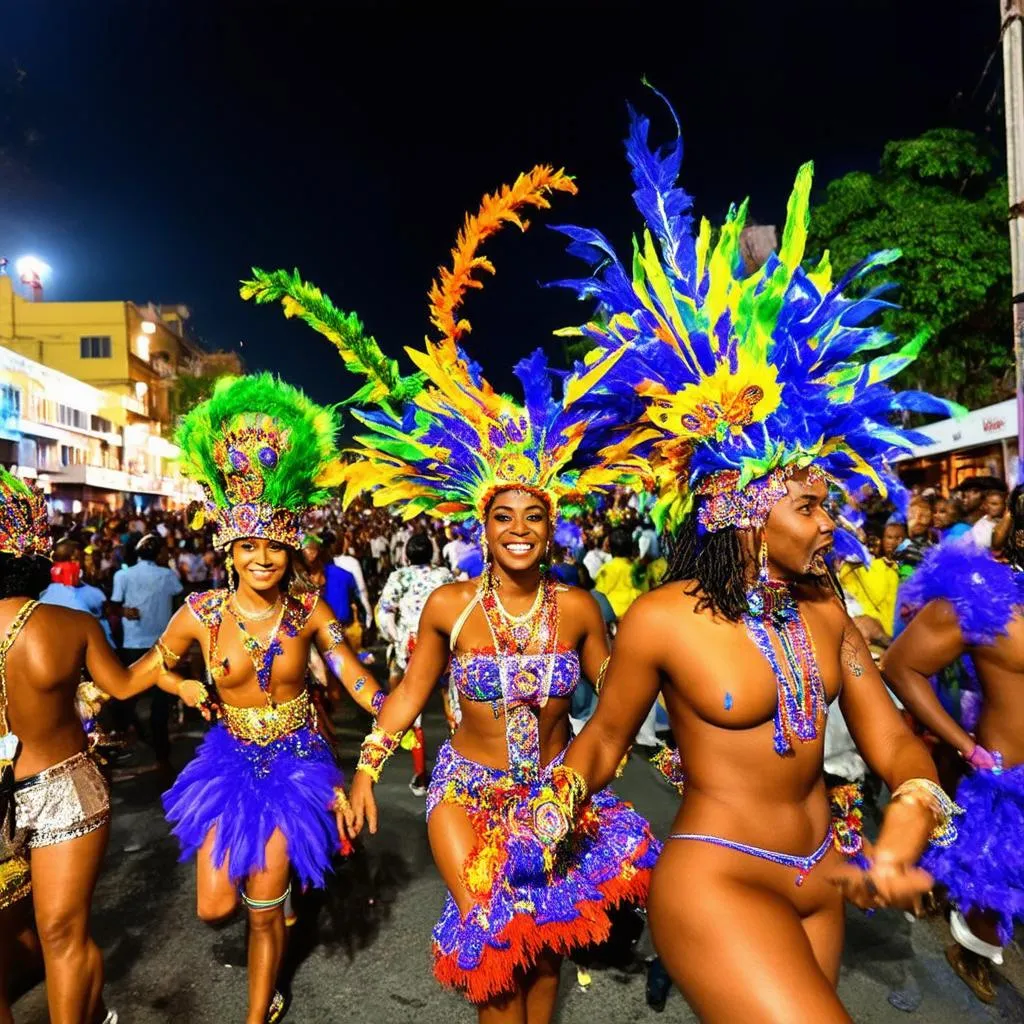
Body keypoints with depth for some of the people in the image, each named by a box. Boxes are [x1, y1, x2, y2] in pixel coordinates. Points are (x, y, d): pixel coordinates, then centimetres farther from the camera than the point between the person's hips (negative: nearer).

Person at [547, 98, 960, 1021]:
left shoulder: (825, 610, -3)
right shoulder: (663, 621, -20)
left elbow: (892, 740, -1)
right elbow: (604, 738, -6)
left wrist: (905, 830, -19)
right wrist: (547, 825, -16)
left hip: (818, 879, 6)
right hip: (717, 881, -6)